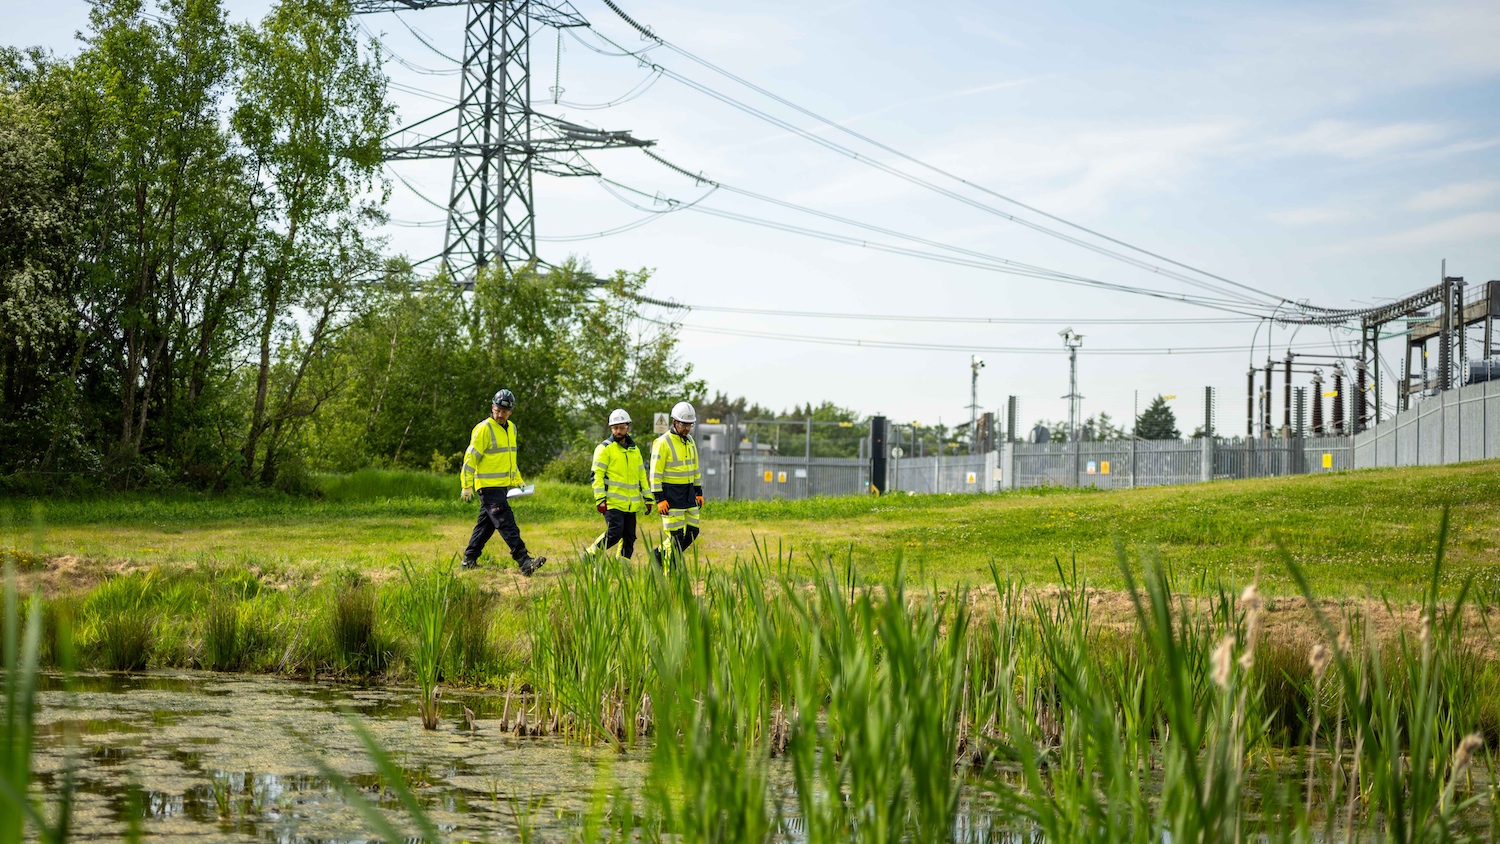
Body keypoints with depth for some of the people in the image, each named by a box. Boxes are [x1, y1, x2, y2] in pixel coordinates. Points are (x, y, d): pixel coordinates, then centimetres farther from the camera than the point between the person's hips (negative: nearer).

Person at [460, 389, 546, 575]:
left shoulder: (511, 428, 15)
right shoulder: (484, 429, -11)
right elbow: (471, 457, -11)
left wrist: (518, 480, 23)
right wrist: (467, 486, -13)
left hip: (503, 486, 8)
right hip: (488, 486, -8)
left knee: (486, 524, 13)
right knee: (507, 524, -13)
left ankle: (469, 560, 22)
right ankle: (524, 562, -20)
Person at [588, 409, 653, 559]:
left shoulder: (634, 449, 17)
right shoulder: (604, 448, -3)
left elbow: (641, 475, 24)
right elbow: (597, 475, -8)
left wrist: (647, 498, 19)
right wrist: (600, 500, -15)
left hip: (631, 505, 6)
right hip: (612, 503, -6)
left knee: (629, 538, 5)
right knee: (614, 533, -18)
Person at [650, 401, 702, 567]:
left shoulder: (689, 441, 10)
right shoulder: (663, 443, -14)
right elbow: (655, 473, -14)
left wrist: (699, 493, 15)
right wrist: (659, 500, -18)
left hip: (688, 494, 7)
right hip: (671, 495, -7)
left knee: (692, 531, 8)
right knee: (675, 535, -6)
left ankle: (660, 554, 24)